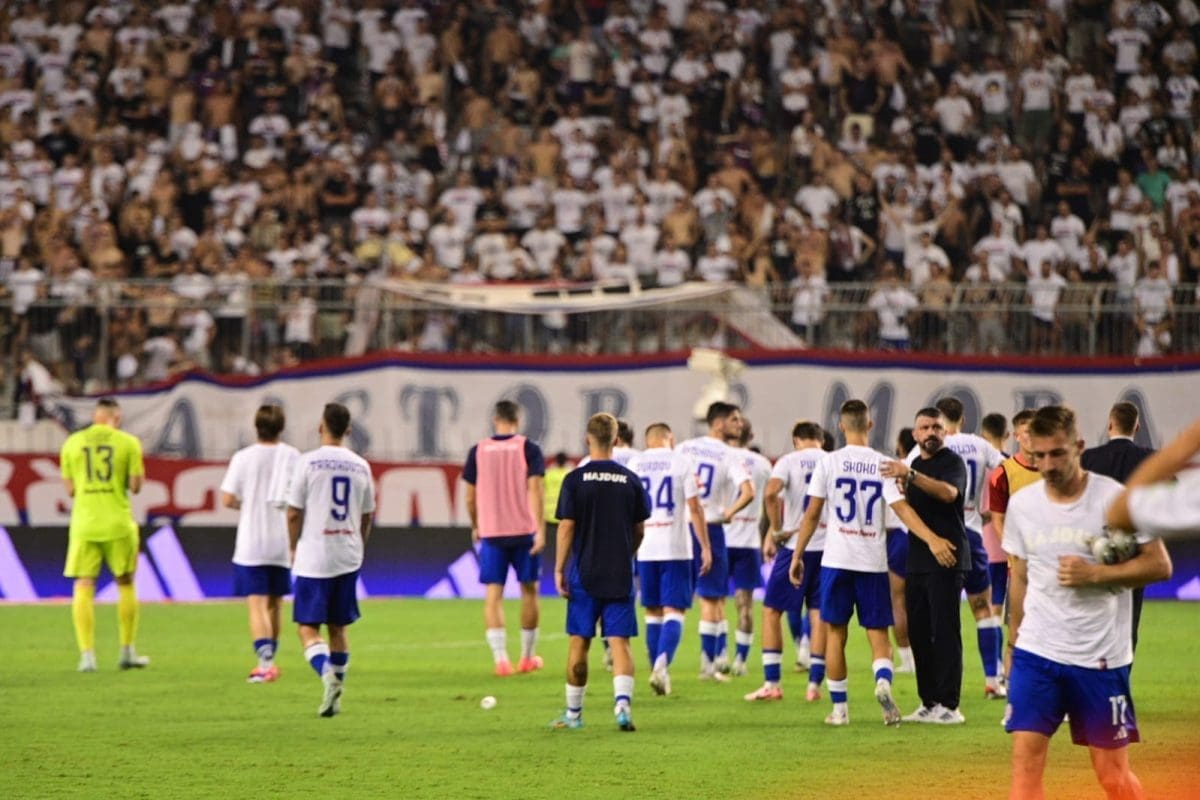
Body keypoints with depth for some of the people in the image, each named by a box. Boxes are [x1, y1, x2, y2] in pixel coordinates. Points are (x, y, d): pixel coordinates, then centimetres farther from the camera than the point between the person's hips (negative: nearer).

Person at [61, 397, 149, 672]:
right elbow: (135, 486, -3)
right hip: (118, 523, -1)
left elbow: (70, 489, 8)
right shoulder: (128, 443, -1)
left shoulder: (72, 443, 5)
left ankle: (87, 654, -8)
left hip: (84, 523, 1)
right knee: (125, 584, 13)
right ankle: (127, 652, 17)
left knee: (83, 586, 2)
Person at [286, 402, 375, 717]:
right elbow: (366, 517, 12)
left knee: (308, 628, -1)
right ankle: (336, 696, 16)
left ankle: (328, 675, -25)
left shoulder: (308, 462, -8)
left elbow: (294, 513, -5)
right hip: (348, 558, 4)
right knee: (338, 627, 15)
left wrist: (294, 549, 9)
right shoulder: (361, 466, 5)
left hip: (313, 558, -4)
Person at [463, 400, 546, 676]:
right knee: (529, 590, 13)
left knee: (493, 594, 2)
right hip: (523, 530, -1)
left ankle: (500, 657, -12)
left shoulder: (478, 451, 3)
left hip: (491, 532, 1)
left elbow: (470, 497, 6)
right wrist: (540, 530, -14)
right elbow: (534, 490, -12)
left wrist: (475, 527, 22)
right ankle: (527, 657, 21)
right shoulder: (528, 449, -3)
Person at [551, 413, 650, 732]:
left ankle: (573, 713, 17)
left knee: (579, 642, 9)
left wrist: (559, 569, -1)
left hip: (584, 574, -1)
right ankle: (623, 702, -20)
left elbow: (567, 527, -7)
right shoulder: (630, 480, 1)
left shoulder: (576, 479, -6)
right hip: (620, 575, 1)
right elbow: (639, 529, 7)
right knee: (620, 642, 0)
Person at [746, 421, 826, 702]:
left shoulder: (789, 461, -3)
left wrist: (776, 531, -10)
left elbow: (771, 494, -19)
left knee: (772, 611, 6)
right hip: (828, 547, 3)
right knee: (819, 614, 9)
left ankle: (771, 684, 1)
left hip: (795, 545, -3)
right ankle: (814, 684, 7)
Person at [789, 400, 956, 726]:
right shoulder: (883, 465, 0)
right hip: (873, 562, 1)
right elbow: (901, 507, -12)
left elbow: (812, 514, 0)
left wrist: (797, 556, 8)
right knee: (878, 634, 6)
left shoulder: (828, 462, -1)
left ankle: (839, 707, 8)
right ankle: (883, 681, -23)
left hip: (837, 560, -1)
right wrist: (932, 539, -17)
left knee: (835, 633, 8)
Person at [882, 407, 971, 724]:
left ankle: (949, 705, -11)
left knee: (945, 632, -10)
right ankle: (929, 703, 14)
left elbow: (949, 492, -26)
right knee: (918, 632, 8)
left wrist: (910, 475, -36)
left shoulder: (952, 462, -5)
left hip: (946, 559, -8)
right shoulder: (914, 466, 20)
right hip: (917, 561, 8)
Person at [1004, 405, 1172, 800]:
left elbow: (1159, 565, -9)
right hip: (1036, 652, 3)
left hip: (1101, 658, -3)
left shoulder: (1116, 499, -9)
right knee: (1026, 755, -9)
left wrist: (1095, 574, -19)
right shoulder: (1022, 504, 4)